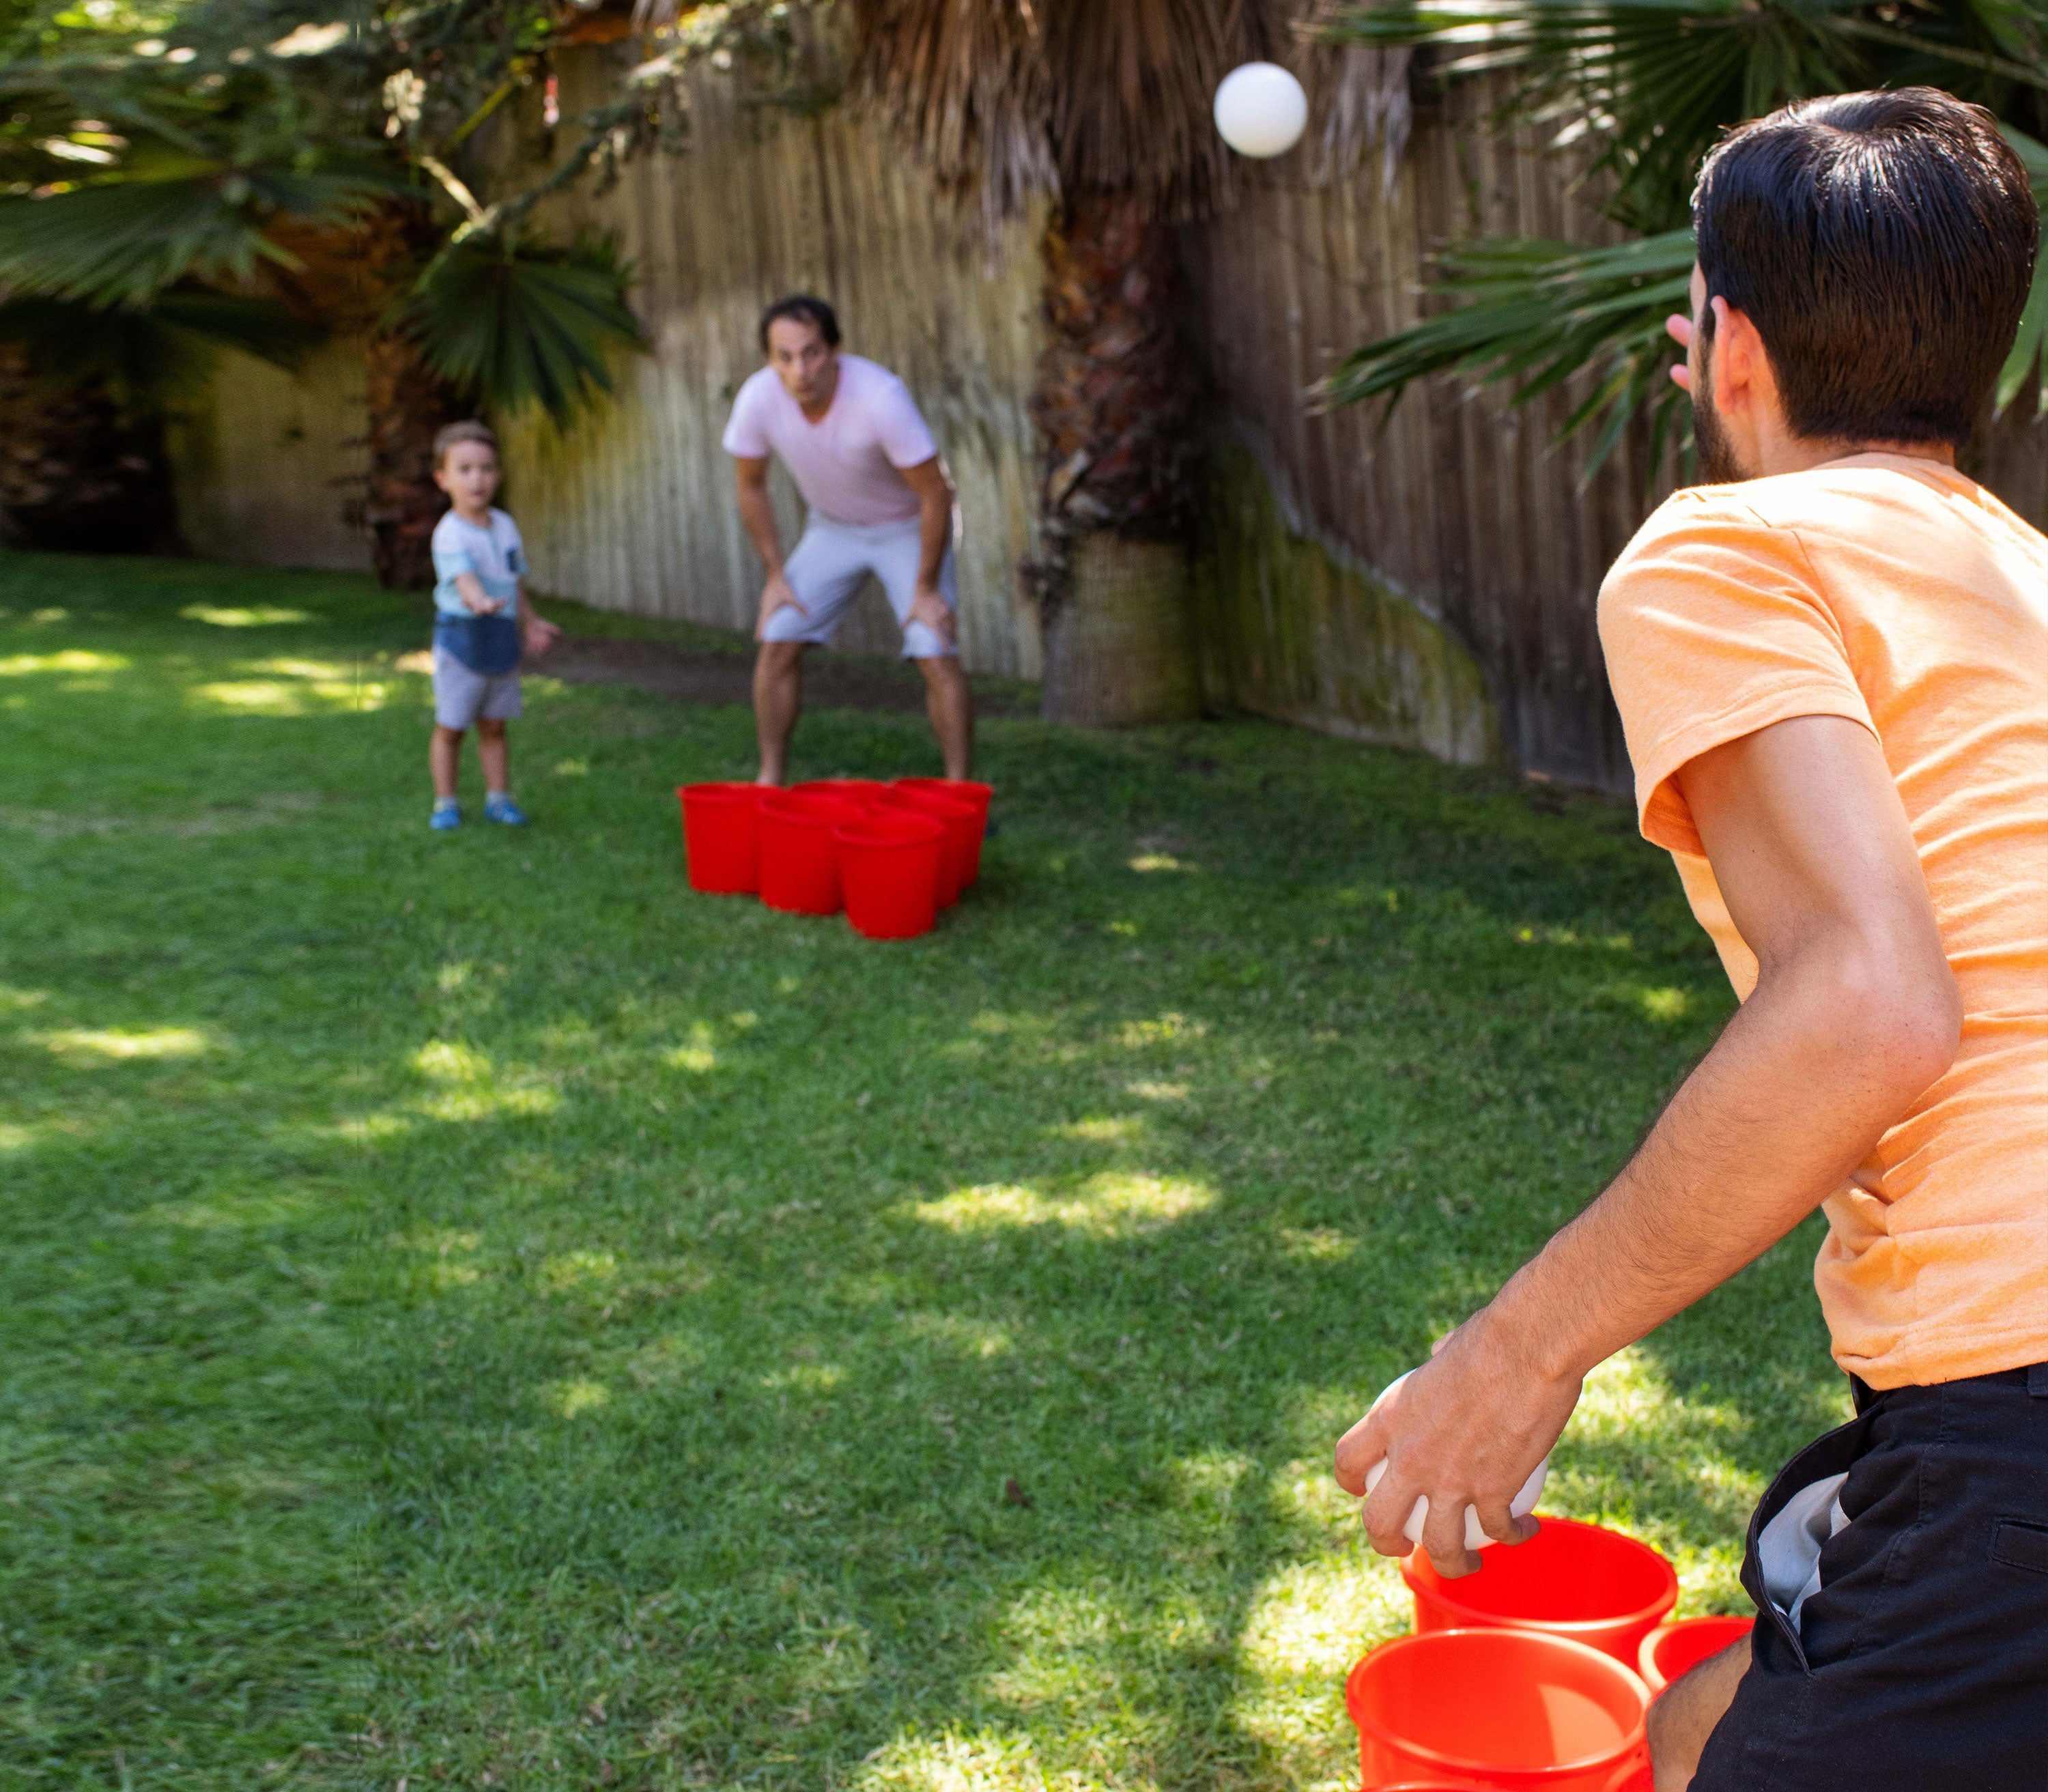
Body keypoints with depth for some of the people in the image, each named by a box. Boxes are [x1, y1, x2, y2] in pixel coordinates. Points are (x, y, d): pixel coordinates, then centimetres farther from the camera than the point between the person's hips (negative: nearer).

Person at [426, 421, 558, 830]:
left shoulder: (506, 526, 4)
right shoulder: (450, 534, -18)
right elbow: (464, 575, -36)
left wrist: (529, 623, 25)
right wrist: (479, 601, -56)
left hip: (502, 642, 5)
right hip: (460, 640, -5)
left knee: (494, 726, 14)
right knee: (450, 727, 5)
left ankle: (498, 797, 23)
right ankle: (445, 803, 15)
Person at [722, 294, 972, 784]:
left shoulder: (881, 398, -36)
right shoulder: (759, 398, -24)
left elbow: (935, 495, -25)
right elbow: (751, 488, -4)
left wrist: (926, 590, -19)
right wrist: (775, 575, -3)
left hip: (908, 528, -4)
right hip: (831, 527, 4)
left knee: (937, 657, -15)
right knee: (777, 643, -6)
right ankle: (770, 782, 7)